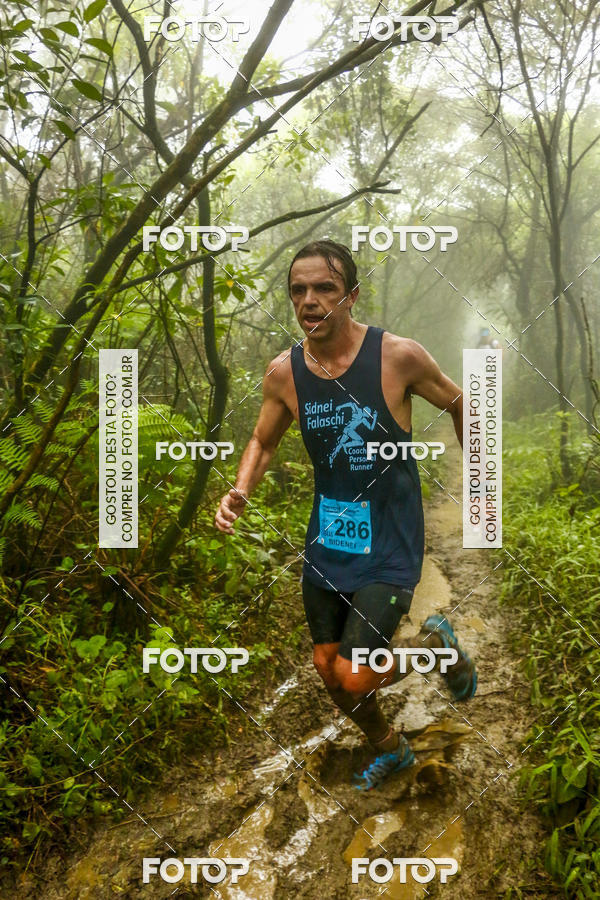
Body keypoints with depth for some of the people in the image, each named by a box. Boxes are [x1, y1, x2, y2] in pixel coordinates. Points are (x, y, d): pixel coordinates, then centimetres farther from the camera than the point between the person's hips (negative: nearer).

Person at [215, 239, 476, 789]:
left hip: (389, 544, -4)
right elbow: (263, 442, 10)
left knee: (354, 677, -11)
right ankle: (390, 750, 44)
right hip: (327, 539, 5)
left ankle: (437, 644, 21)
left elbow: (460, 405, 0)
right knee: (327, 668, 15)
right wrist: (240, 493, -9)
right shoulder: (284, 372, -6)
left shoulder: (398, 356, -17)